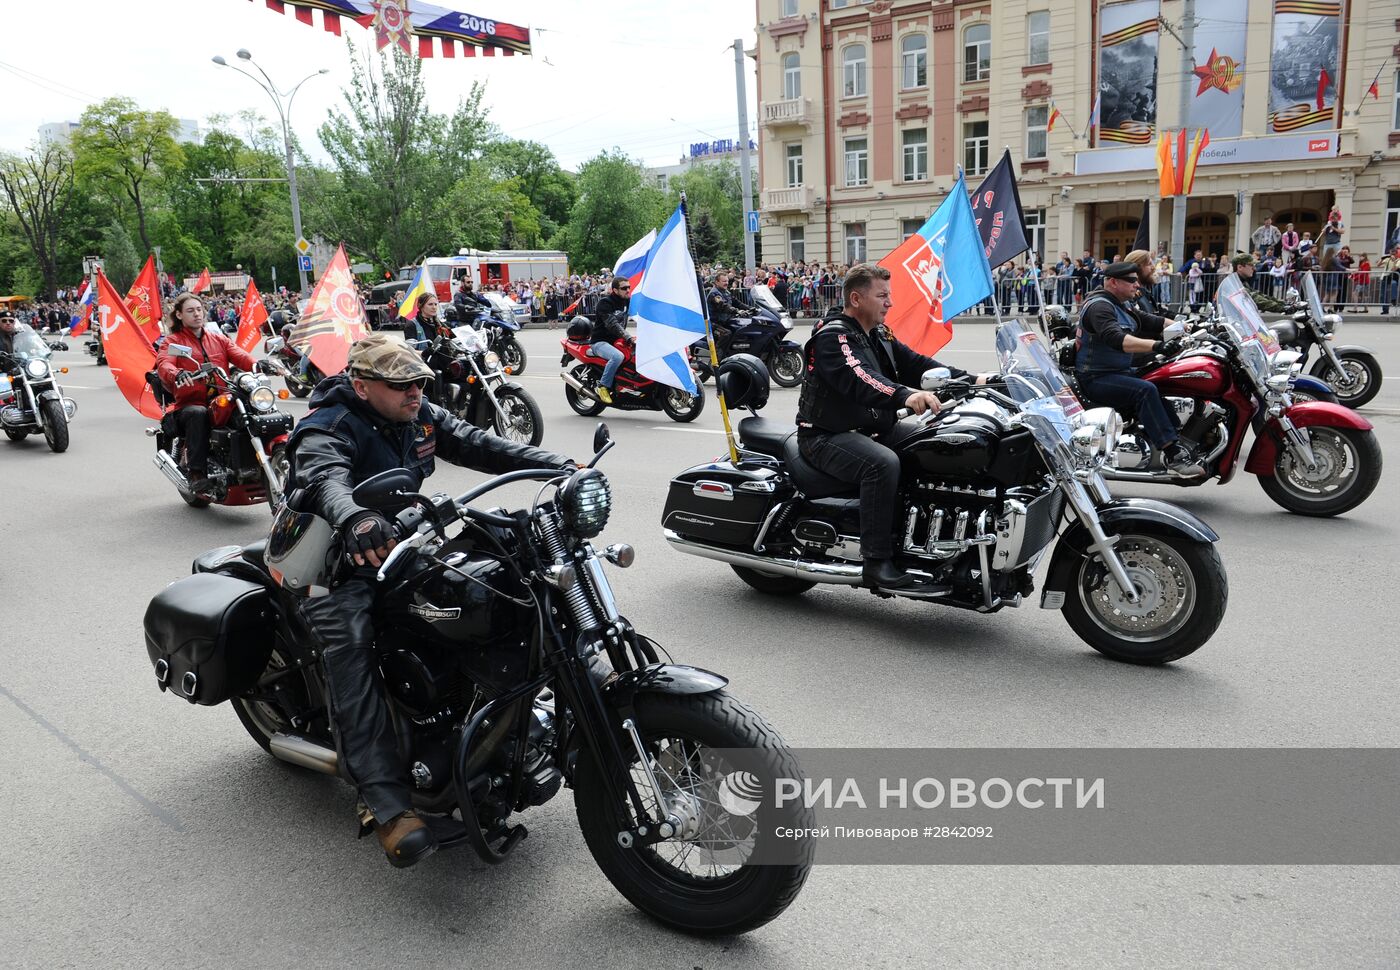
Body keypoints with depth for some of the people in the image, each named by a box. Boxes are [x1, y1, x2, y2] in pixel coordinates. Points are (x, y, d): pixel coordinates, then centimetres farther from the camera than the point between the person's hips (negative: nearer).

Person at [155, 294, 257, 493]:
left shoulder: (218, 338, 24)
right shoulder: (173, 341, 13)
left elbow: (239, 355, 5)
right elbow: (163, 364, -8)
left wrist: (257, 364, -19)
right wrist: (177, 374, -34)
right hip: (190, 404, -3)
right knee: (198, 414, -38)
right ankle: (196, 473, -38)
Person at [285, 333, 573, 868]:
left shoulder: (420, 418, 6)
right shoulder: (327, 429, -16)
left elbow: (478, 445, -1)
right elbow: (326, 480, -38)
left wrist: (560, 464, -14)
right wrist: (354, 520, -63)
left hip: (402, 540, 7)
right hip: (339, 557, -7)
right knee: (349, 639, -34)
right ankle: (386, 802, -42)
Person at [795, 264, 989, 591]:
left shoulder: (879, 336, 16)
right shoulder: (832, 337, -13)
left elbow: (915, 364, 9)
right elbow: (859, 379, -31)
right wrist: (905, 396, -47)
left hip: (868, 431, 9)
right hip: (827, 437, -9)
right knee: (883, 463, -34)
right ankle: (877, 561, -30)